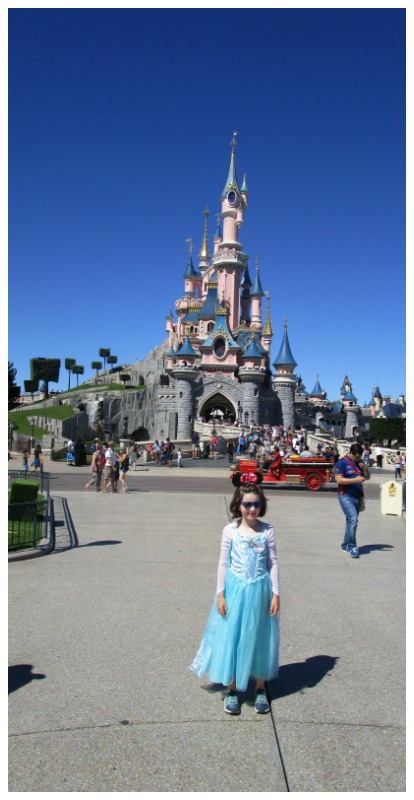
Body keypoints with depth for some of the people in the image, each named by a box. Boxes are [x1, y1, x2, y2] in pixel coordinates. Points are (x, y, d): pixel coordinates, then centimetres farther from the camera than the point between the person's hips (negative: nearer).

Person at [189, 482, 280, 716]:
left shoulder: (267, 531, -4)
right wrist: (220, 594, -5)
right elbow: (223, 563, -2)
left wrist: (275, 593, -2)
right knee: (231, 637, 7)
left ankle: (261, 688, 31)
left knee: (259, 638, 13)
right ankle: (231, 689, 26)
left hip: (260, 591, 1)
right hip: (235, 590, 0)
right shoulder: (230, 530, -6)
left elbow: (273, 563, 0)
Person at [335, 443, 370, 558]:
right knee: (353, 519, -18)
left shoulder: (360, 462, 14)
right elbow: (339, 479, -15)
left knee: (351, 521, 11)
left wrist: (365, 468, -3)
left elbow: (367, 477, 17)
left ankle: (345, 545, 21)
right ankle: (352, 547, -12)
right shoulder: (342, 462, -7)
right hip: (346, 496, -7)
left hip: (358, 496, 7)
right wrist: (355, 480, -22)